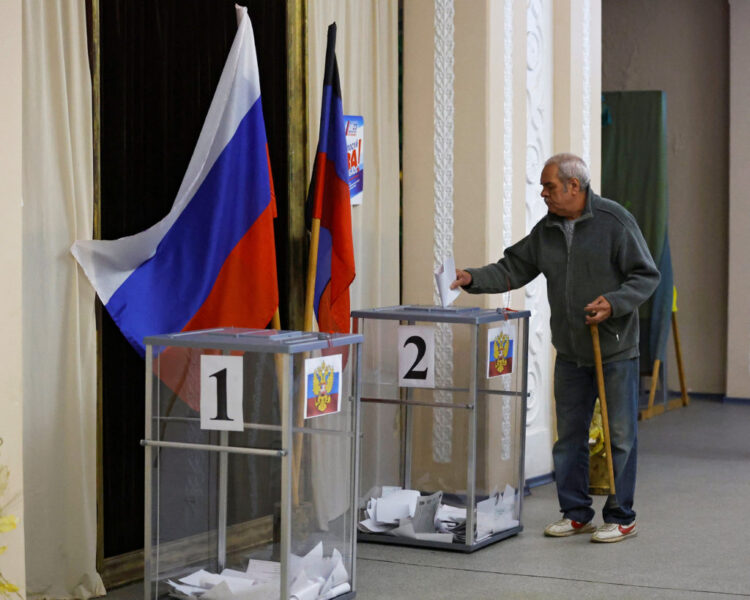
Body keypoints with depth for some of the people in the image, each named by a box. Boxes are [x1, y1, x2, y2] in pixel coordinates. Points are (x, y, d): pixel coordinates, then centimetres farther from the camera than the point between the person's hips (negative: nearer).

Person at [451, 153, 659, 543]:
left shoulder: (614, 221, -10)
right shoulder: (546, 231, 8)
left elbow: (646, 276, -8)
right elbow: (513, 269, 9)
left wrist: (614, 303, -22)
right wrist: (473, 279, -5)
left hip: (615, 349, -6)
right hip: (570, 351, 6)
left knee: (619, 434, 0)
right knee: (569, 434, 10)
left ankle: (620, 518, 10)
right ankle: (575, 514, 21)